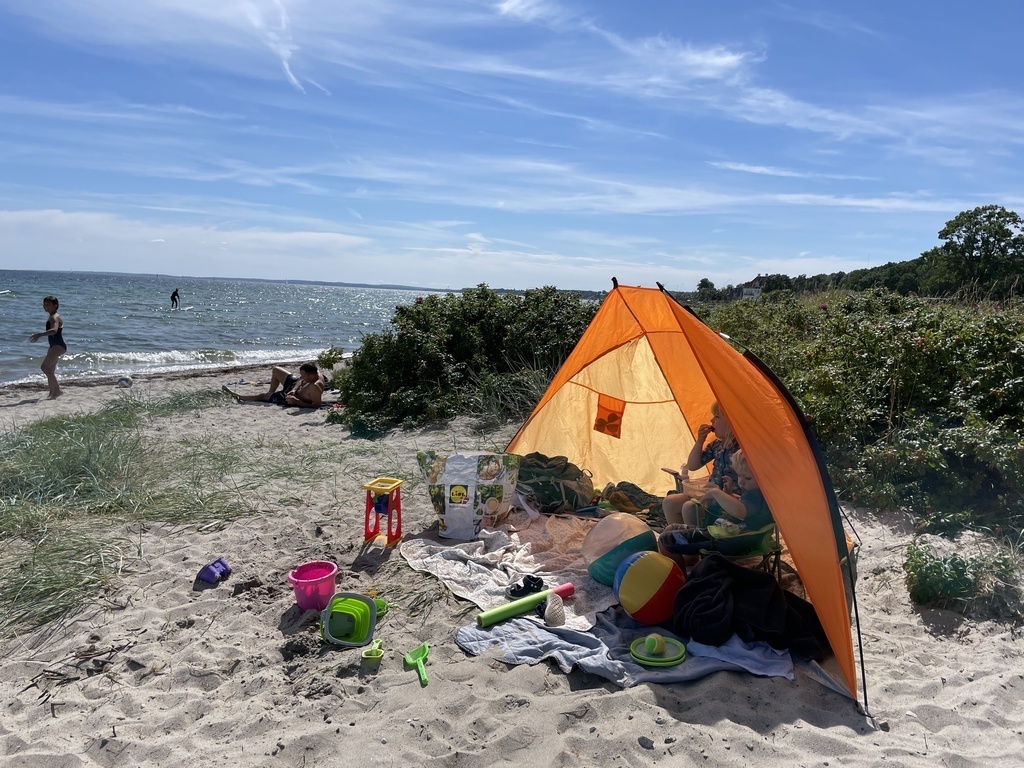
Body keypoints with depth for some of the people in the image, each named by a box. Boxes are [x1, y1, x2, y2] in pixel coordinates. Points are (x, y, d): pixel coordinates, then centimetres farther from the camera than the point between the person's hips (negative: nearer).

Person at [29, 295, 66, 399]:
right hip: (54, 346, 11)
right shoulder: (51, 317, 16)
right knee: (50, 371, 15)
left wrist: (39, 335, -47)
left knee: (44, 367, -19)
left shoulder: (54, 317, -15)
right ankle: (52, 393, 24)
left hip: (58, 346, -11)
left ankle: (57, 390, -17)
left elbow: (54, 330, -36)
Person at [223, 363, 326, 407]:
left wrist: (296, 401, -39)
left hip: (292, 398, -7)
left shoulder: (315, 387, -45)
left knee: (261, 396, 13)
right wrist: (294, 389, -20)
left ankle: (237, 396, 40)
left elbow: (316, 405, -39)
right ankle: (271, 393, 45)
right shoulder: (315, 371, -21)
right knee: (275, 369, 21)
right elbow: (301, 380, -3)